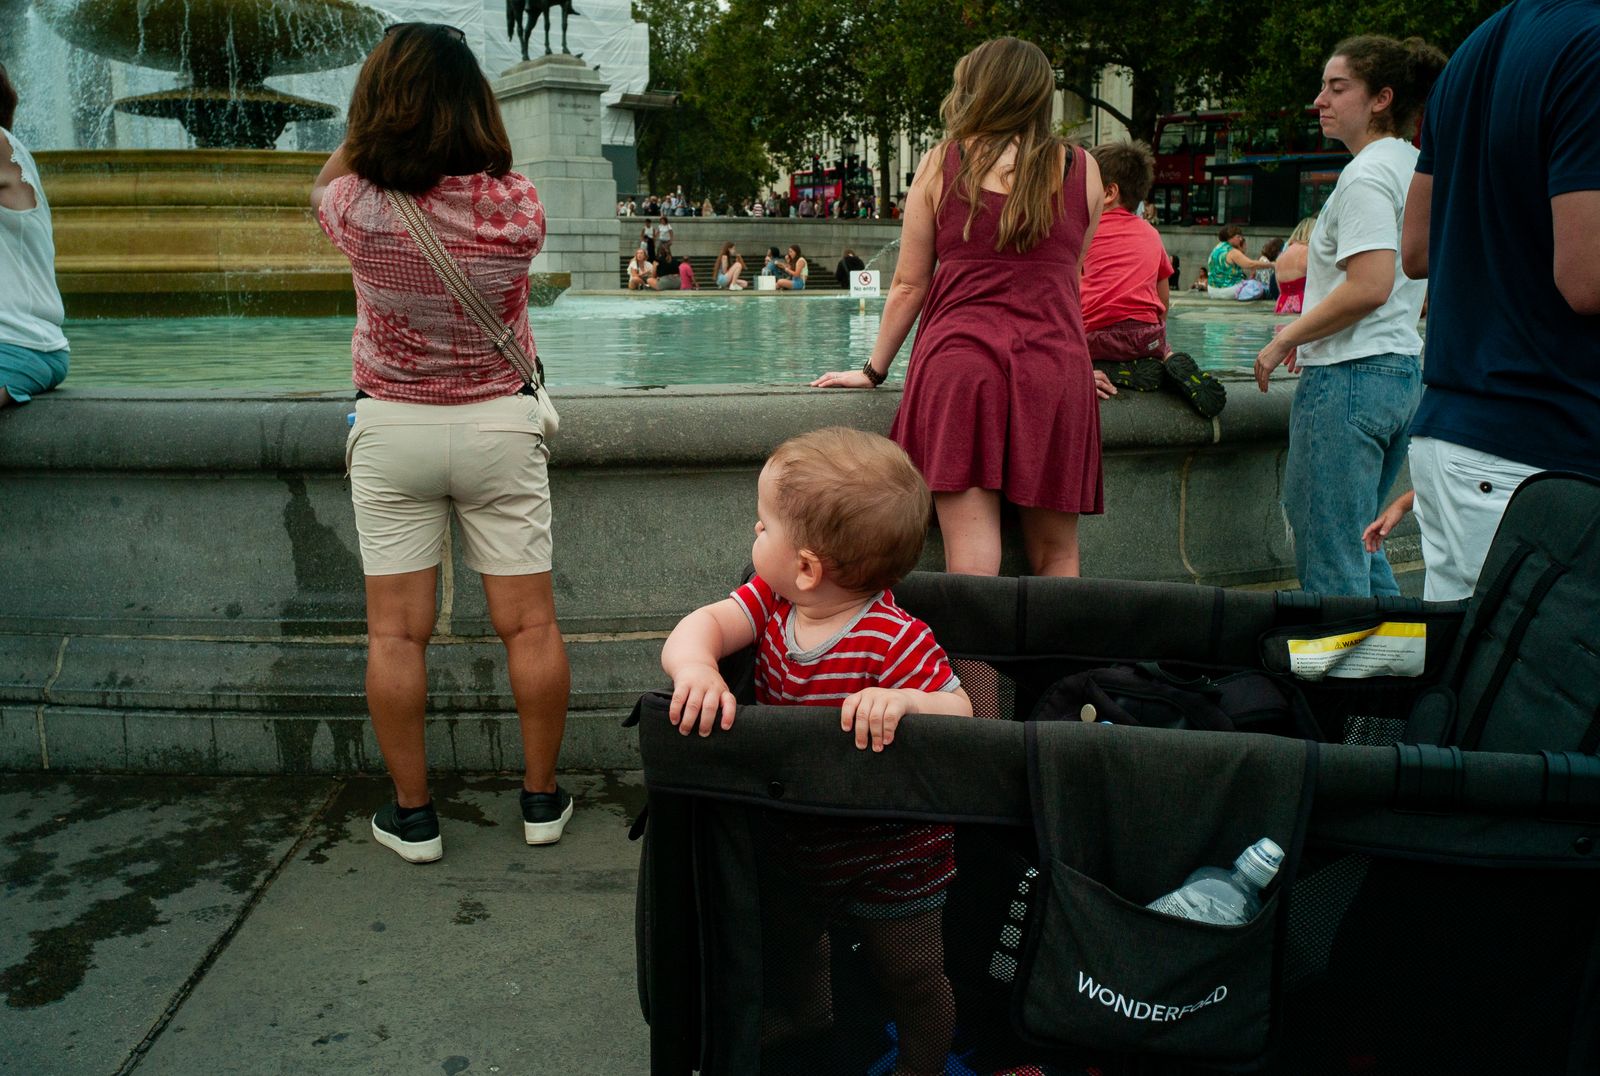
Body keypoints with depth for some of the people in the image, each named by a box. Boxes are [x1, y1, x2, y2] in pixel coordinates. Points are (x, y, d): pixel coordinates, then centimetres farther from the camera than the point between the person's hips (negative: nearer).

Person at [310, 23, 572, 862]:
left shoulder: (352, 205, -13)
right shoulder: (516, 207, -12)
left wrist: (374, 123, 23)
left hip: (392, 431, 0)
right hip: (500, 426, 1)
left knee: (396, 632, 8)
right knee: (529, 623, 8)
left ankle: (411, 815, 17)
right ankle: (541, 799, 21)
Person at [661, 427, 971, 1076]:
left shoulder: (894, 642, -31)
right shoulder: (769, 602, -11)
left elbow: (960, 716, -31)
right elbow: (703, 625, -20)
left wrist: (902, 703, -51)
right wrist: (695, 667, -43)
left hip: (892, 862, -7)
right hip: (798, 845, 7)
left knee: (913, 986, 14)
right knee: (792, 947, 32)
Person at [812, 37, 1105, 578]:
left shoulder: (940, 164, 6)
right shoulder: (1081, 169, 10)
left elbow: (909, 284, 7)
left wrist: (874, 369, 18)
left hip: (957, 365, -1)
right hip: (1055, 369, 1)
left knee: (970, 565, -4)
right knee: (1056, 557, 9)